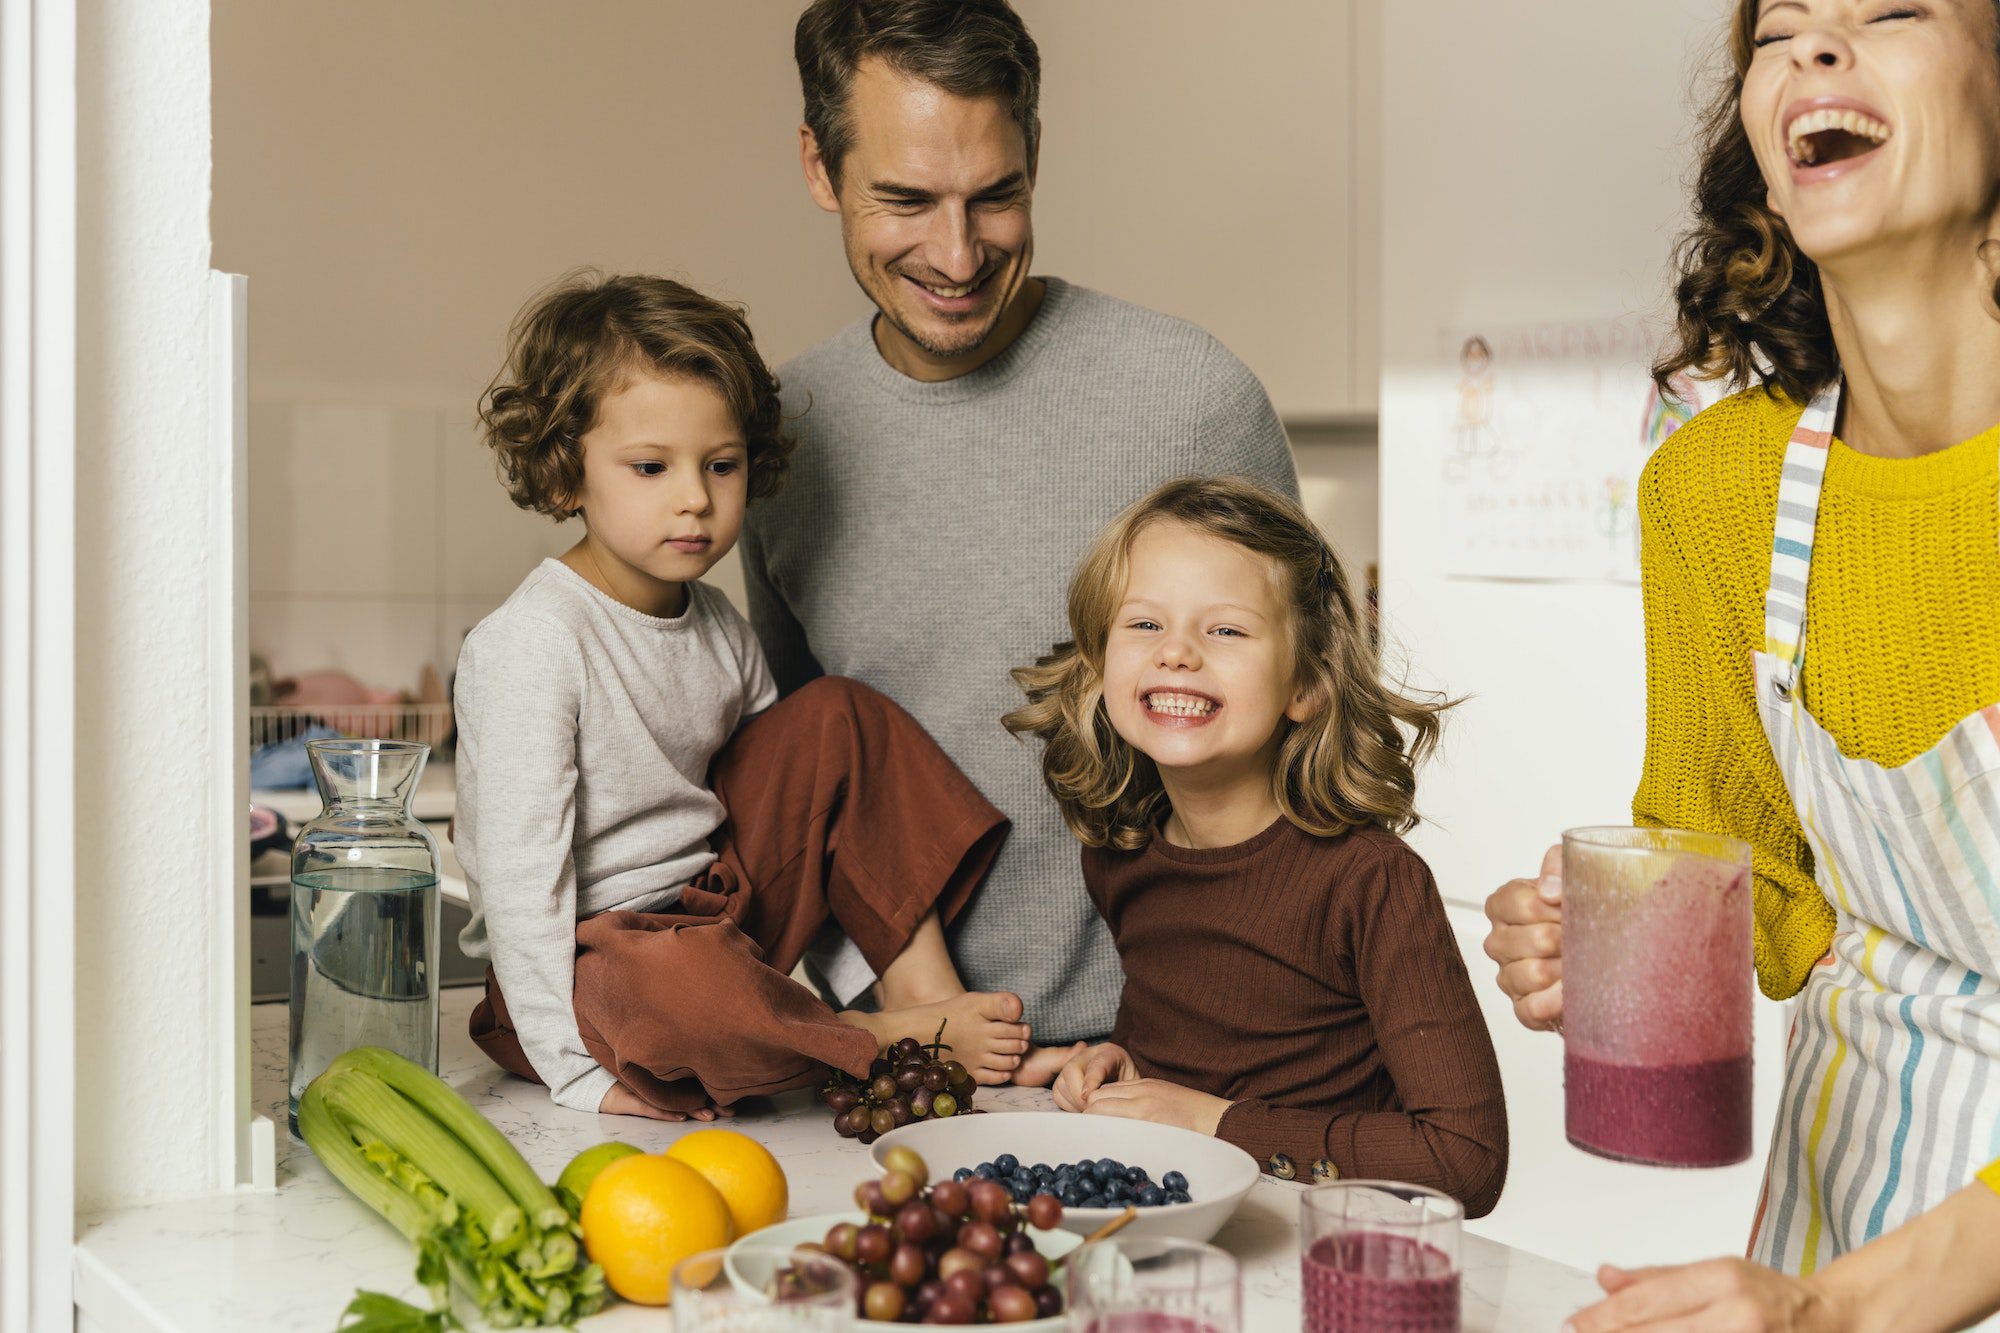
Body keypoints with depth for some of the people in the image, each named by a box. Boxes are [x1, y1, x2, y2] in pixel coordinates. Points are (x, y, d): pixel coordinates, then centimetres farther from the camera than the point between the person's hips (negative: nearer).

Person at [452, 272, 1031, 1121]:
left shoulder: (719, 630, 5)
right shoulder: (530, 645, -19)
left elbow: (792, 799, 13)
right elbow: (519, 872, -22)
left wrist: (887, 959, 7)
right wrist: (575, 1072, -24)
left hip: (725, 910, 8)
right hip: (589, 956, -8)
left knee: (840, 719, 4)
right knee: (683, 983, -41)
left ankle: (924, 981, -3)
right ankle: (900, 1043, -12)